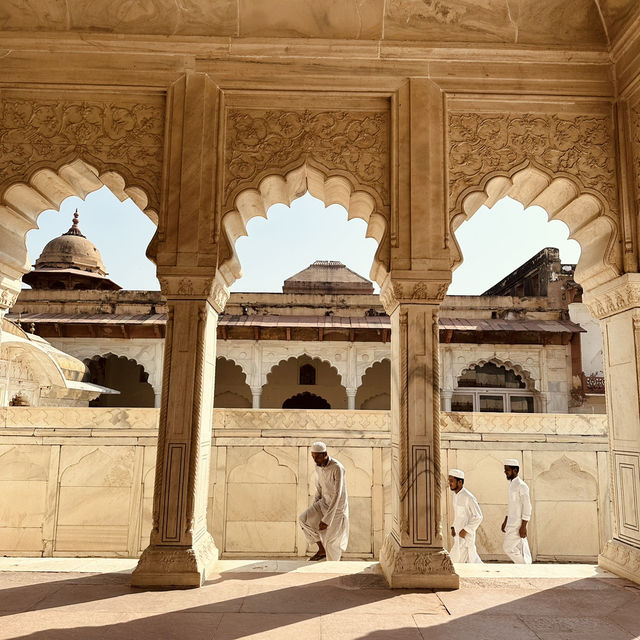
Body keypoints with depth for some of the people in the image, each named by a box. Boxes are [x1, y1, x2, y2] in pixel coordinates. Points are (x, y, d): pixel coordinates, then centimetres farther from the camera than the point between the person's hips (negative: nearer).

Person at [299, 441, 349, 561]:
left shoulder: (337, 468, -28)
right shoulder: (318, 467, -4)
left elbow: (337, 495, -29)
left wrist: (326, 519, -29)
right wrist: (313, 510, 9)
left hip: (337, 507, -7)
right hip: (324, 502, 7)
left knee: (330, 542, -1)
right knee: (303, 520, -9)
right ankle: (322, 550, 8)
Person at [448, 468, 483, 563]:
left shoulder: (468, 497, -19)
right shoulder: (456, 495, 8)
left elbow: (478, 516, -19)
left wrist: (465, 530, -20)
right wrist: (453, 527, 9)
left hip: (466, 535, -8)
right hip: (458, 535, 8)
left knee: (456, 561, -7)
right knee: (472, 559, 16)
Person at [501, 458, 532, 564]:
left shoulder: (521, 485, -16)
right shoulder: (512, 484, 13)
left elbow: (527, 507, -19)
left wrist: (523, 526, -21)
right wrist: (505, 521, 21)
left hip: (518, 524, -9)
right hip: (512, 523, 9)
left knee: (507, 547, -8)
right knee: (521, 550, 11)